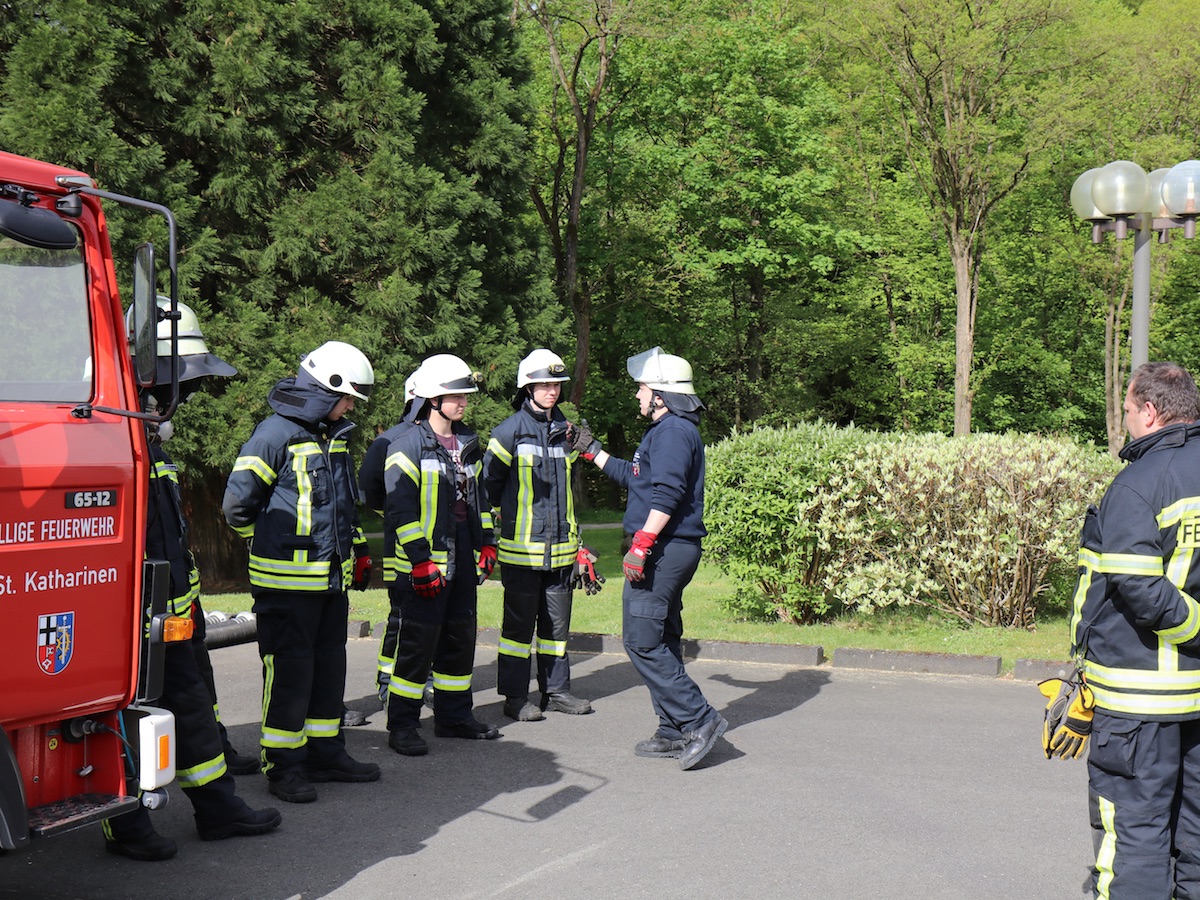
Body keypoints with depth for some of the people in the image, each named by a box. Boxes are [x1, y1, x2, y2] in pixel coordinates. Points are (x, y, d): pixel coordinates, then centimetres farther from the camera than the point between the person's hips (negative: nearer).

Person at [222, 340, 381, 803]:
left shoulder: (335, 434, 13)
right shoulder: (277, 433, -13)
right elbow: (238, 503, -11)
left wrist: (358, 549, 25)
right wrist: (276, 544, 1)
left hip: (332, 577, 8)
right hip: (287, 580, -8)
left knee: (329, 665, 14)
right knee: (289, 669, -2)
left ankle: (325, 752, 25)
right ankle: (284, 765, 7)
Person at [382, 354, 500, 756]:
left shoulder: (467, 444, 15)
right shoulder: (408, 446, -10)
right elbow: (400, 508, -15)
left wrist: (486, 542, 17)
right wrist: (421, 560, -19)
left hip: (461, 562, 8)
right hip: (421, 567, -8)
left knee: (460, 638, 14)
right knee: (417, 644, -5)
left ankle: (454, 715, 26)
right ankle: (402, 726, 4)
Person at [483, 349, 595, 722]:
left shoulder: (566, 430, 12)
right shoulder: (510, 431, -7)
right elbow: (490, 482, -1)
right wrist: (507, 517, 4)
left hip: (560, 546, 5)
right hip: (521, 546, -5)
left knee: (557, 619, 11)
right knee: (519, 621, 0)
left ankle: (556, 690, 21)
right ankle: (515, 697, 8)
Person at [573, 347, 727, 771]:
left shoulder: (673, 431, -13)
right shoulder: (669, 430, 20)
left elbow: (665, 494, -24)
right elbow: (636, 478, 33)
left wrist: (641, 545, -26)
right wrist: (591, 450, 36)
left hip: (664, 549, -11)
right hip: (672, 550, 11)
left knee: (643, 641, -10)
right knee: (661, 641, 13)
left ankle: (699, 719, -10)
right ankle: (675, 733, 17)